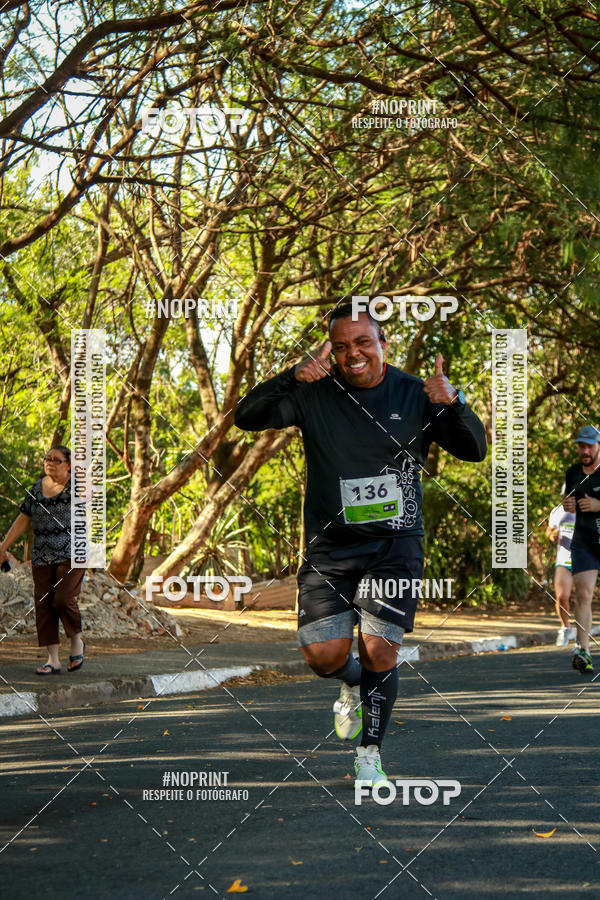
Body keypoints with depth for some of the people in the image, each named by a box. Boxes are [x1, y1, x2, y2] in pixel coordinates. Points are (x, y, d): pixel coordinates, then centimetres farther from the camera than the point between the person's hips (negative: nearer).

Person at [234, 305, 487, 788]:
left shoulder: (414, 394, -1)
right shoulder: (315, 393, -2)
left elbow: (475, 449, -5)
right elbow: (247, 417, -10)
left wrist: (454, 404, -25)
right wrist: (292, 378, -26)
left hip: (395, 544, -1)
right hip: (330, 546, 1)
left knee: (379, 654, -6)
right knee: (323, 655, -4)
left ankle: (369, 755, 12)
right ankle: (353, 685, 33)